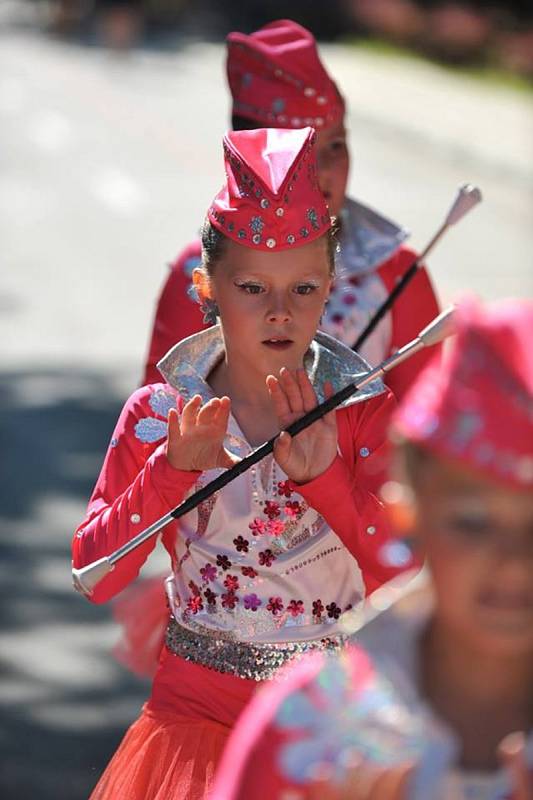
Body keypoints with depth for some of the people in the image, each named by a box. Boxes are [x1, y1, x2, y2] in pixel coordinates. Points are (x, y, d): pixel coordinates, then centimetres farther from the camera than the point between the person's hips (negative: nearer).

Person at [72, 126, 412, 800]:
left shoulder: (364, 410, -4)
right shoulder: (158, 413, -3)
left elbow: (404, 578, -14)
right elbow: (94, 577, -8)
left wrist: (321, 474, -26)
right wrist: (173, 469, -20)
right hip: (196, 712, 0)